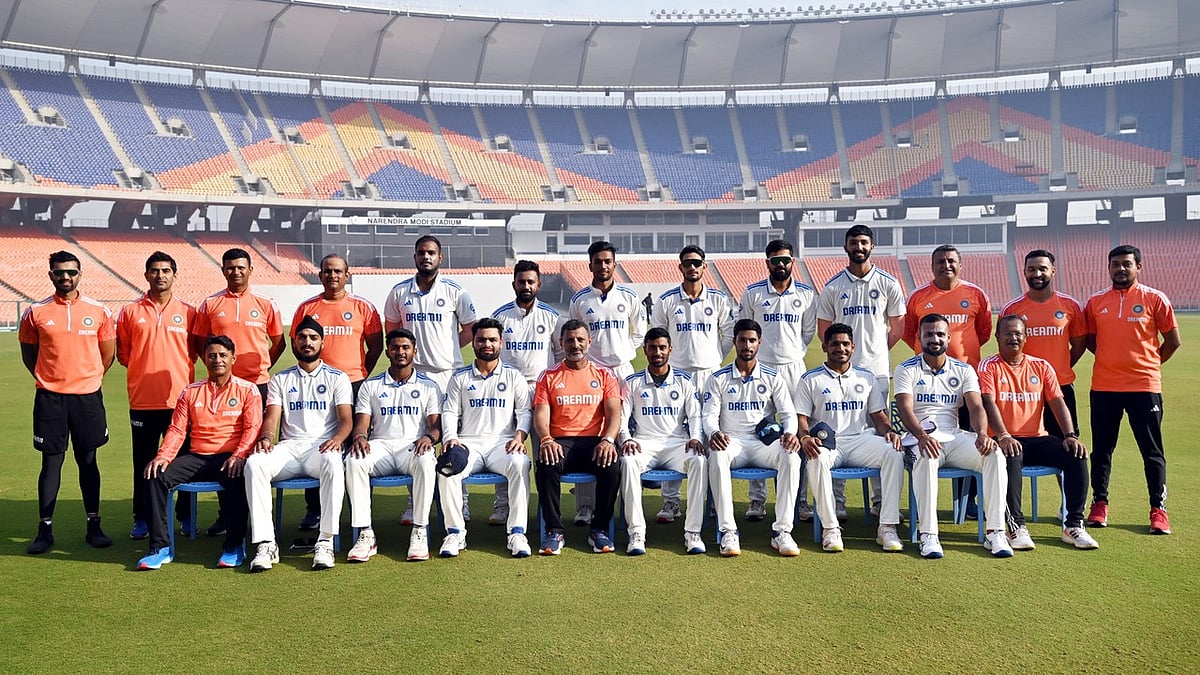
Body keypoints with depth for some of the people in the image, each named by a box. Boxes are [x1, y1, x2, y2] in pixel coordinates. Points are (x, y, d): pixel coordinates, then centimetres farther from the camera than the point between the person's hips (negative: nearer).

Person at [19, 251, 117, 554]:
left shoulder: (98, 311, 2)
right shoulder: (36, 312, 1)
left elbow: (108, 352, 11)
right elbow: (28, 353, 10)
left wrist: (90, 379, 9)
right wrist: (49, 380, 6)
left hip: (87, 396, 0)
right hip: (49, 397, 0)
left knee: (88, 461, 7)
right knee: (51, 462, 3)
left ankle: (94, 526, 15)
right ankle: (45, 529, 12)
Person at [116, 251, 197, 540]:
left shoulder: (188, 312, 5)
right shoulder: (130, 312, 5)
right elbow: (123, 352, 10)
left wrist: (174, 370, 2)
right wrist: (146, 369, 3)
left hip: (180, 398, 0)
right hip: (142, 400, 0)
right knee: (144, 462, 7)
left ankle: (186, 515, 18)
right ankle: (142, 518, 17)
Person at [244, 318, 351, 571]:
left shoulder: (337, 378, 13)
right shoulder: (280, 379, 20)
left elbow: (346, 419, 2)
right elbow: (272, 417, 8)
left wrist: (337, 438, -21)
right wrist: (266, 437, -15)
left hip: (321, 445, -2)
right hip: (289, 446, 3)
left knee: (333, 461, -39)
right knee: (254, 463, -29)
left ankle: (326, 542, -36)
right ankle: (265, 543, -28)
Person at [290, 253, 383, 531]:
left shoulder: (362, 307, 5)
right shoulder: (306, 307, 10)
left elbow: (376, 345, 8)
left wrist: (361, 374, 2)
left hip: (353, 385, -1)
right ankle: (314, 509, 11)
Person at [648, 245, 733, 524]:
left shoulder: (719, 299, 6)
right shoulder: (666, 300, 4)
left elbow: (729, 334, 12)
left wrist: (716, 360, 7)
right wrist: (668, 360, 4)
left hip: (710, 373, 1)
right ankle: (670, 501, 4)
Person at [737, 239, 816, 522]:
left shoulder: (807, 294, 6)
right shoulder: (753, 293, 3)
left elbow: (809, 331, 14)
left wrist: (797, 353, 3)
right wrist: (754, 355, 1)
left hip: (794, 367, 1)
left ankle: (800, 499, 9)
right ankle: (757, 500, 7)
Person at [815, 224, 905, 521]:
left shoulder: (888, 284, 7)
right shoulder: (833, 287, 6)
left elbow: (898, 327, 11)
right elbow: (823, 329, 11)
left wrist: (877, 351, 6)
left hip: (877, 369, 0)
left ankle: (880, 500, 13)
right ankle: (836, 502, 5)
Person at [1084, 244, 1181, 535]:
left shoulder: (1155, 299, -2)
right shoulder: (1095, 302, 5)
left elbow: (1173, 340, 4)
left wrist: (1149, 364, 8)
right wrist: (1114, 359, 9)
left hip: (1145, 386, -2)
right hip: (1103, 387, 2)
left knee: (1152, 450, 4)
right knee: (1101, 448, 8)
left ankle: (1158, 509, 12)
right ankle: (1099, 504, 19)